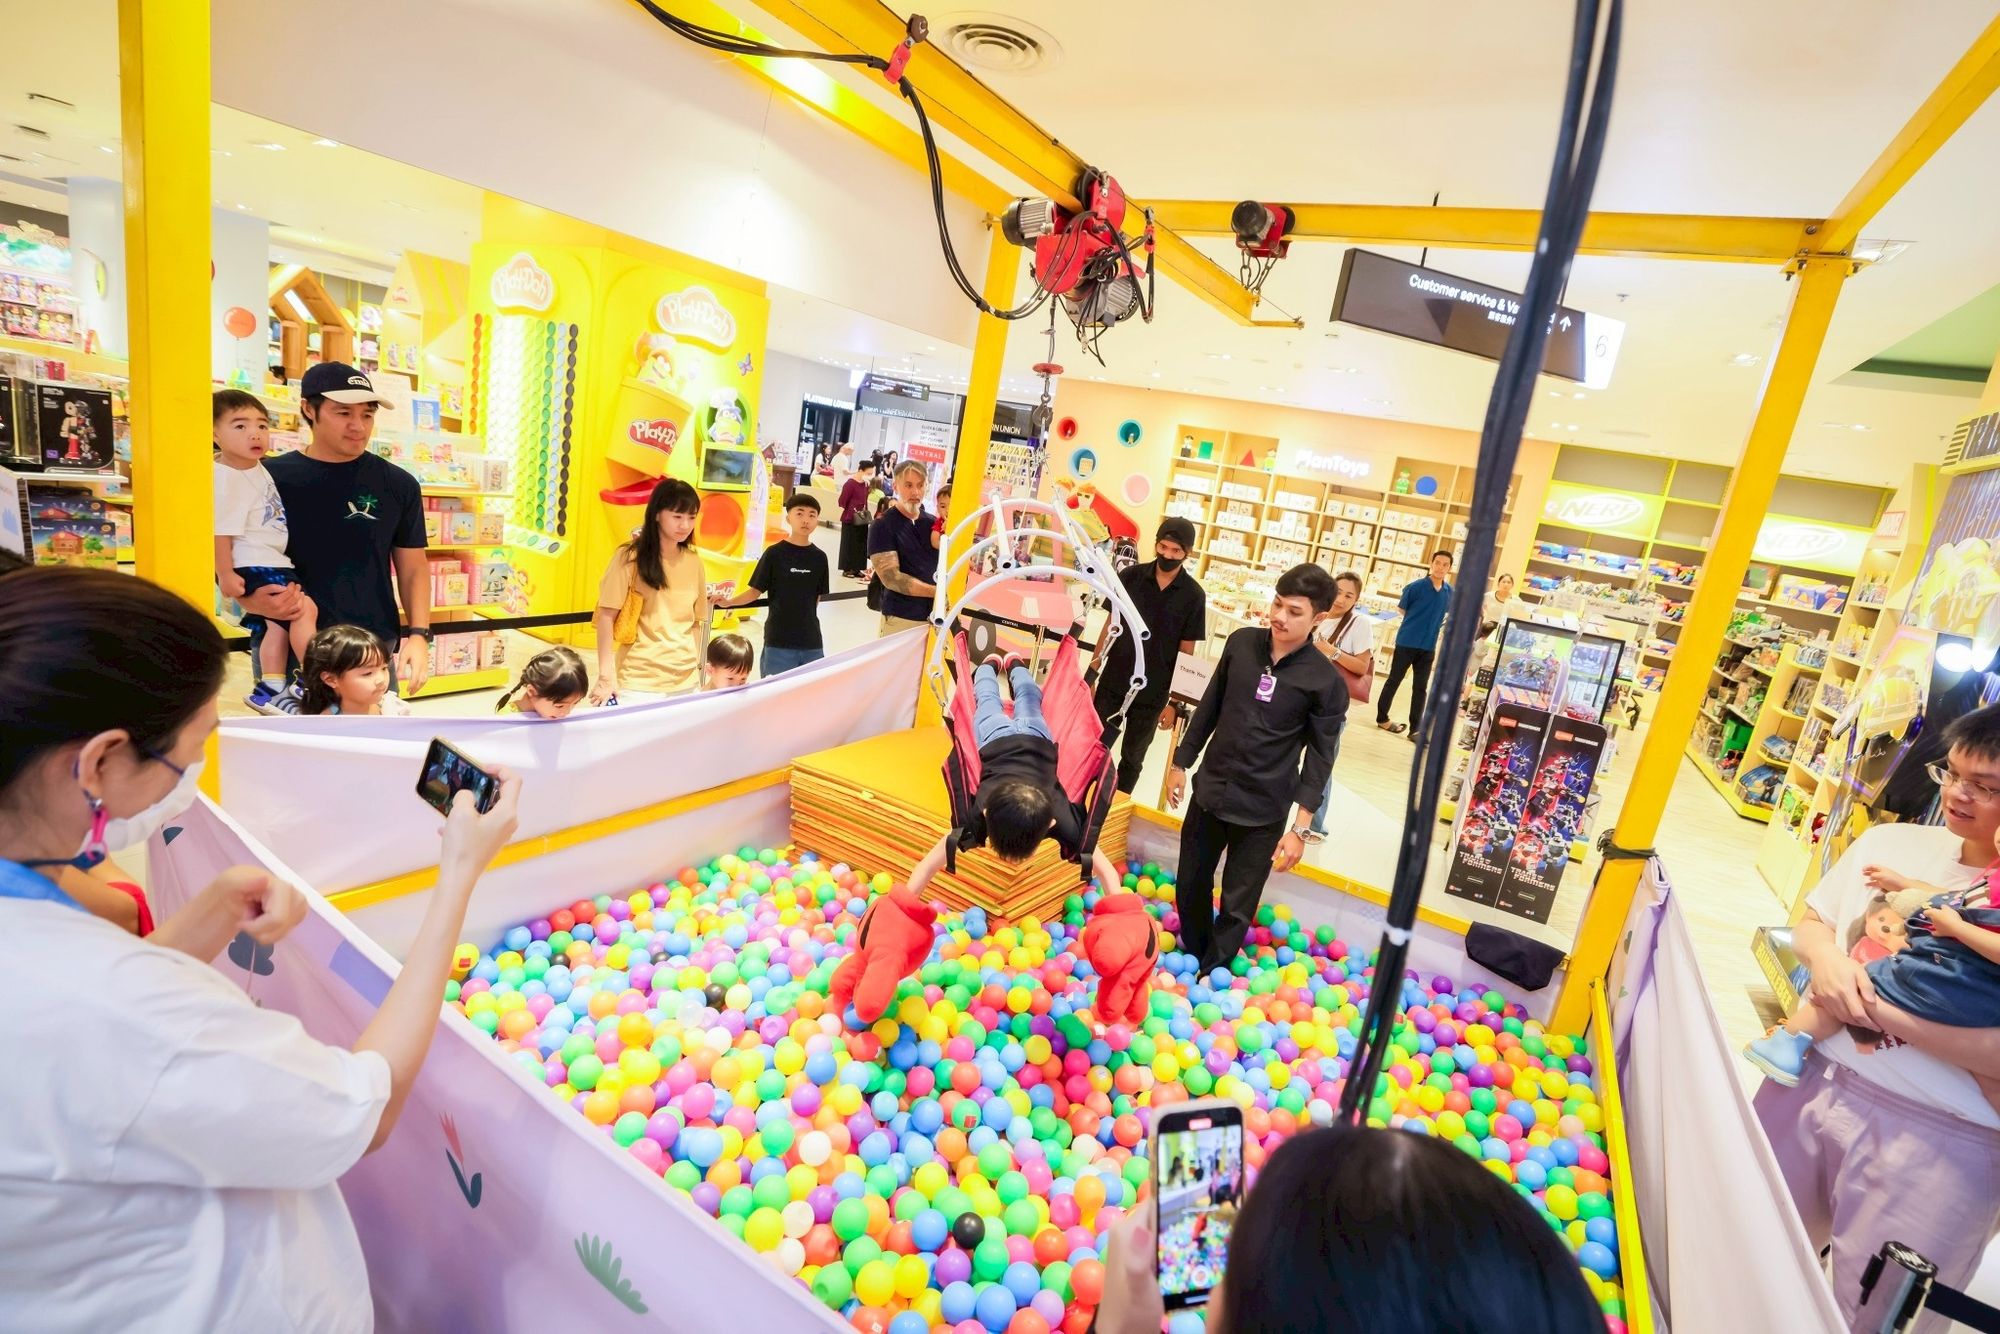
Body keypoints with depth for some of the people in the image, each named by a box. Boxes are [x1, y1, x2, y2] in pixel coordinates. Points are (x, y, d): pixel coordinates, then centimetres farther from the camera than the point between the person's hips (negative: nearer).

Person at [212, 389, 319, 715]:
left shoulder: (258, 469, 10)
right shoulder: (226, 478, -18)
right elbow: (221, 530, -20)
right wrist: (226, 575, -21)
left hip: (272, 562, 10)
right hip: (251, 565, -10)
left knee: (282, 621, 16)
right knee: (304, 608, -17)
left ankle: (271, 689, 25)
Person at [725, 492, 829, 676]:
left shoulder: (819, 557, 4)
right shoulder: (774, 553, -5)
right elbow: (755, 591, -4)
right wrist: (728, 602, -18)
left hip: (811, 640, 4)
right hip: (779, 640, -3)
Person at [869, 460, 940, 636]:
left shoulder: (933, 524, 10)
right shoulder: (882, 526, -6)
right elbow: (891, 578, -15)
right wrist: (937, 592, -21)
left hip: (937, 616, 4)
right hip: (901, 619, -4)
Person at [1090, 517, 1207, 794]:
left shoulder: (1193, 596, -7)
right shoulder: (1129, 576, -3)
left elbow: (1186, 653, -3)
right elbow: (1111, 626, 2)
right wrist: (1092, 673, 0)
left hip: (1152, 694, 0)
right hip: (1112, 684, 1)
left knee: (1132, 758, 15)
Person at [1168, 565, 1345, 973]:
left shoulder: (1325, 681, -13)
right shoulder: (1241, 642, -4)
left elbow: (1320, 757, -9)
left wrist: (1299, 827, -12)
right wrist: (1181, 763, 11)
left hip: (1263, 811, -4)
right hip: (1210, 790, 4)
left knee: (1237, 907, 8)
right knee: (1190, 887, 18)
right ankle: (1190, 958, 43)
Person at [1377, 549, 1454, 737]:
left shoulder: (1449, 592, 2)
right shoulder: (1415, 586, -12)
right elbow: (1402, 609, -1)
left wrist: (1431, 629, 4)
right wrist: (1414, 625, 2)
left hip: (1429, 647, 4)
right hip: (1406, 642, -4)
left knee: (1420, 688, 7)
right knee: (1394, 681, 7)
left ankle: (1415, 729, 12)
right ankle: (1382, 718, 21)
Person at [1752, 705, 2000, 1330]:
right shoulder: (1890, 842, 1)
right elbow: (1810, 923, 11)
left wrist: (1880, 1011, -22)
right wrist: (1825, 957, -9)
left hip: (1936, 1144, -4)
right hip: (1810, 1081, 4)